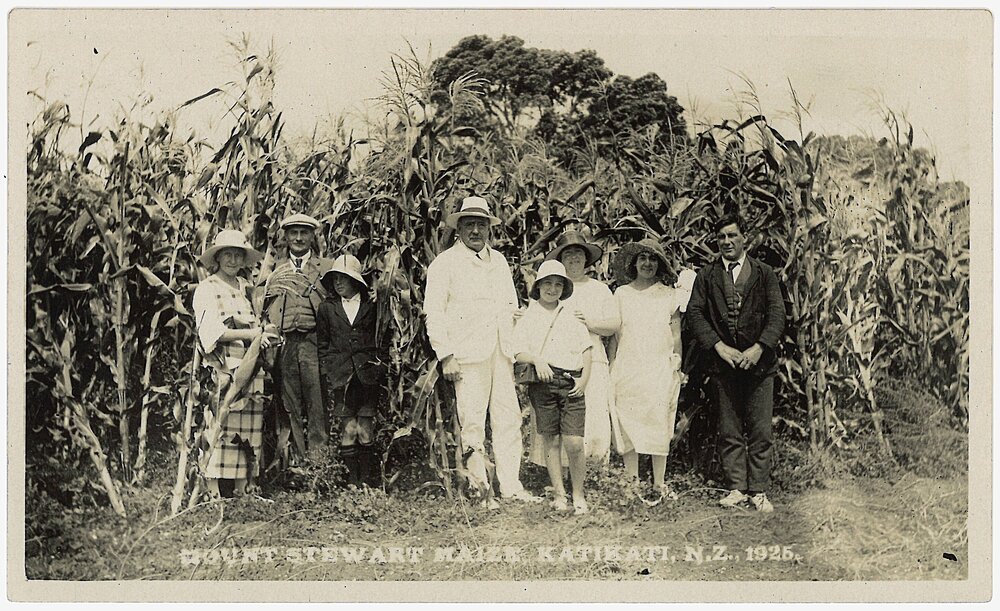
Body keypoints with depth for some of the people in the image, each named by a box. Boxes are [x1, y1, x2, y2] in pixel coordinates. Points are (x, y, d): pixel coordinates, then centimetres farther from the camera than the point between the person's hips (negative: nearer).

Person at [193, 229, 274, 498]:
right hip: (221, 370, -5)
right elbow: (212, 332, -9)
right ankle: (215, 494, -4)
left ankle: (241, 493, 8)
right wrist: (252, 334, -15)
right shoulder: (207, 289, 3)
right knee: (219, 432, -9)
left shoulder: (246, 287, 21)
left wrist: (263, 335, 4)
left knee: (247, 434, 3)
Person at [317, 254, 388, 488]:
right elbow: (323, 345, 13)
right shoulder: (327, 308, 11)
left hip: (368, 375, -1)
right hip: (341, 377, 1)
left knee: (365, 430, 0)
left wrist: (380, 367, 2)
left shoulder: (372, 306, 7)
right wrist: (328, 375, 5)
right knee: (349, 429, -4)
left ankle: (368, 482, 7)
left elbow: (383, 342, 11)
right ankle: (351, 481, 3)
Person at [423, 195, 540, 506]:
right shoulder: (444, 263, 2)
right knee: (473, 422, -6)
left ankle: (511, 485, 11)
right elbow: (434, 312, -4)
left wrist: (516, 348, 16)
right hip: (467, 354, -5)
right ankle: (480, 486, 2)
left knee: (509, 418, 4)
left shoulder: (499, 261, 20)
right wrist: (445, 356, -11)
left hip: (501, 353, 5)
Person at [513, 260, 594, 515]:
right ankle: (559, 494, 12)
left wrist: (584, 379, 1)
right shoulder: (528, 317, 9)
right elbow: (519, 352, 2)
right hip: (542, 382, -1)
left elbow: (587, 350, 14)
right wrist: (537, 360, -18)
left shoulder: (572, 316, 15)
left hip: (572, 385, 1)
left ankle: (579, 495, 6)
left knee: (574, 443, -7)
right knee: (551, 441, 2)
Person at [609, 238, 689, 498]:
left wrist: (677, 366, 3)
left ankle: (659, 483, 5)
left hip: (660, 368, -1)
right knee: (628, 425, 0)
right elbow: (614, 333, 10)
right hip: (627, 367, 1)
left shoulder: (669, 295, 7)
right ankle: (631, 480, 8)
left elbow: (676, 334, 8)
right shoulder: (621, 294, 9)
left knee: (659, 425, -3)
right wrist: (611, 367, 6)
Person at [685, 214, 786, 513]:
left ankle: (759, 491, 8)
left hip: (758, 362, -1)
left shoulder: (765, 274, 9)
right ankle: (736, 488, 13)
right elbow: (695, 313, 2)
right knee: (729, 432, 5)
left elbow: (777, 314, 0)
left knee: (760, 432, 0)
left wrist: (759, 348, -13)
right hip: (722, 363, 1)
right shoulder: (706, 276, 11)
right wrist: (719, 347, -10)